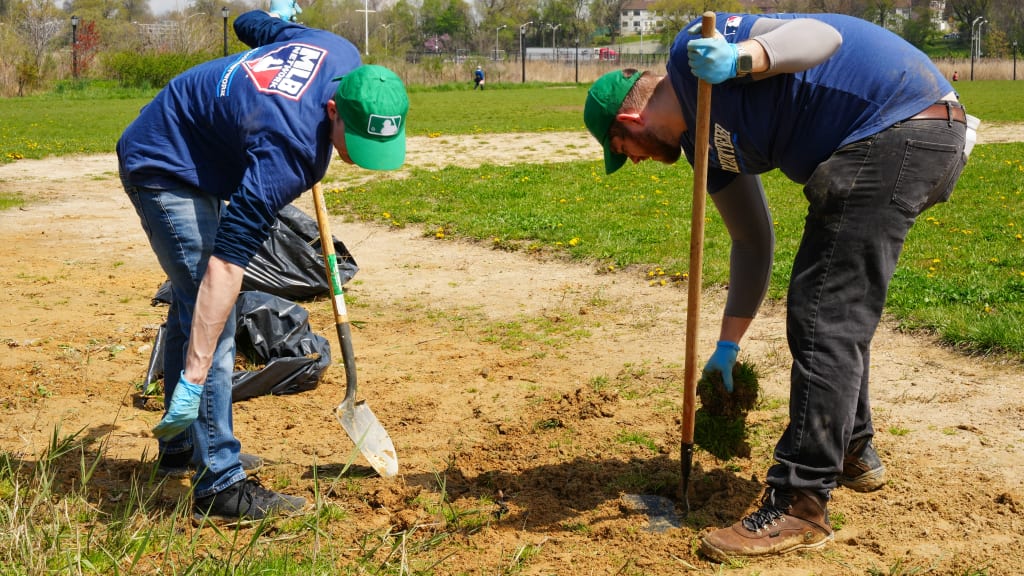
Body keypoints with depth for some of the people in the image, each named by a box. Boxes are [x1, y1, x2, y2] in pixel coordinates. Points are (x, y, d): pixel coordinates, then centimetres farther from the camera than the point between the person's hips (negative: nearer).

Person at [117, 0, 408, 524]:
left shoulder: (345, 57, -18)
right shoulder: (288, 151, -40)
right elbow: (225, 265, -44)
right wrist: (195, 376, -47)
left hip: (198, 160, 10)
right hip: (163, 168, -10)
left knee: (191, 299, 20)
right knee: (211, 315, -17)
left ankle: (179, 444, 37)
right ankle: (220, 487, -11)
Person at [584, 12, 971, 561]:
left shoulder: (692, 49, -10)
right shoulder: (702, 139, 15)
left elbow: (818, 34, -21)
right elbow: (752, 242, 21)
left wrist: (738, 60, -38)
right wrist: (728, 345, 24)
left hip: (902, 124, -11)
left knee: (823, 315, -12)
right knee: (836, 307, 22)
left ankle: (800, 506, -7)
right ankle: (852, 452, 40)